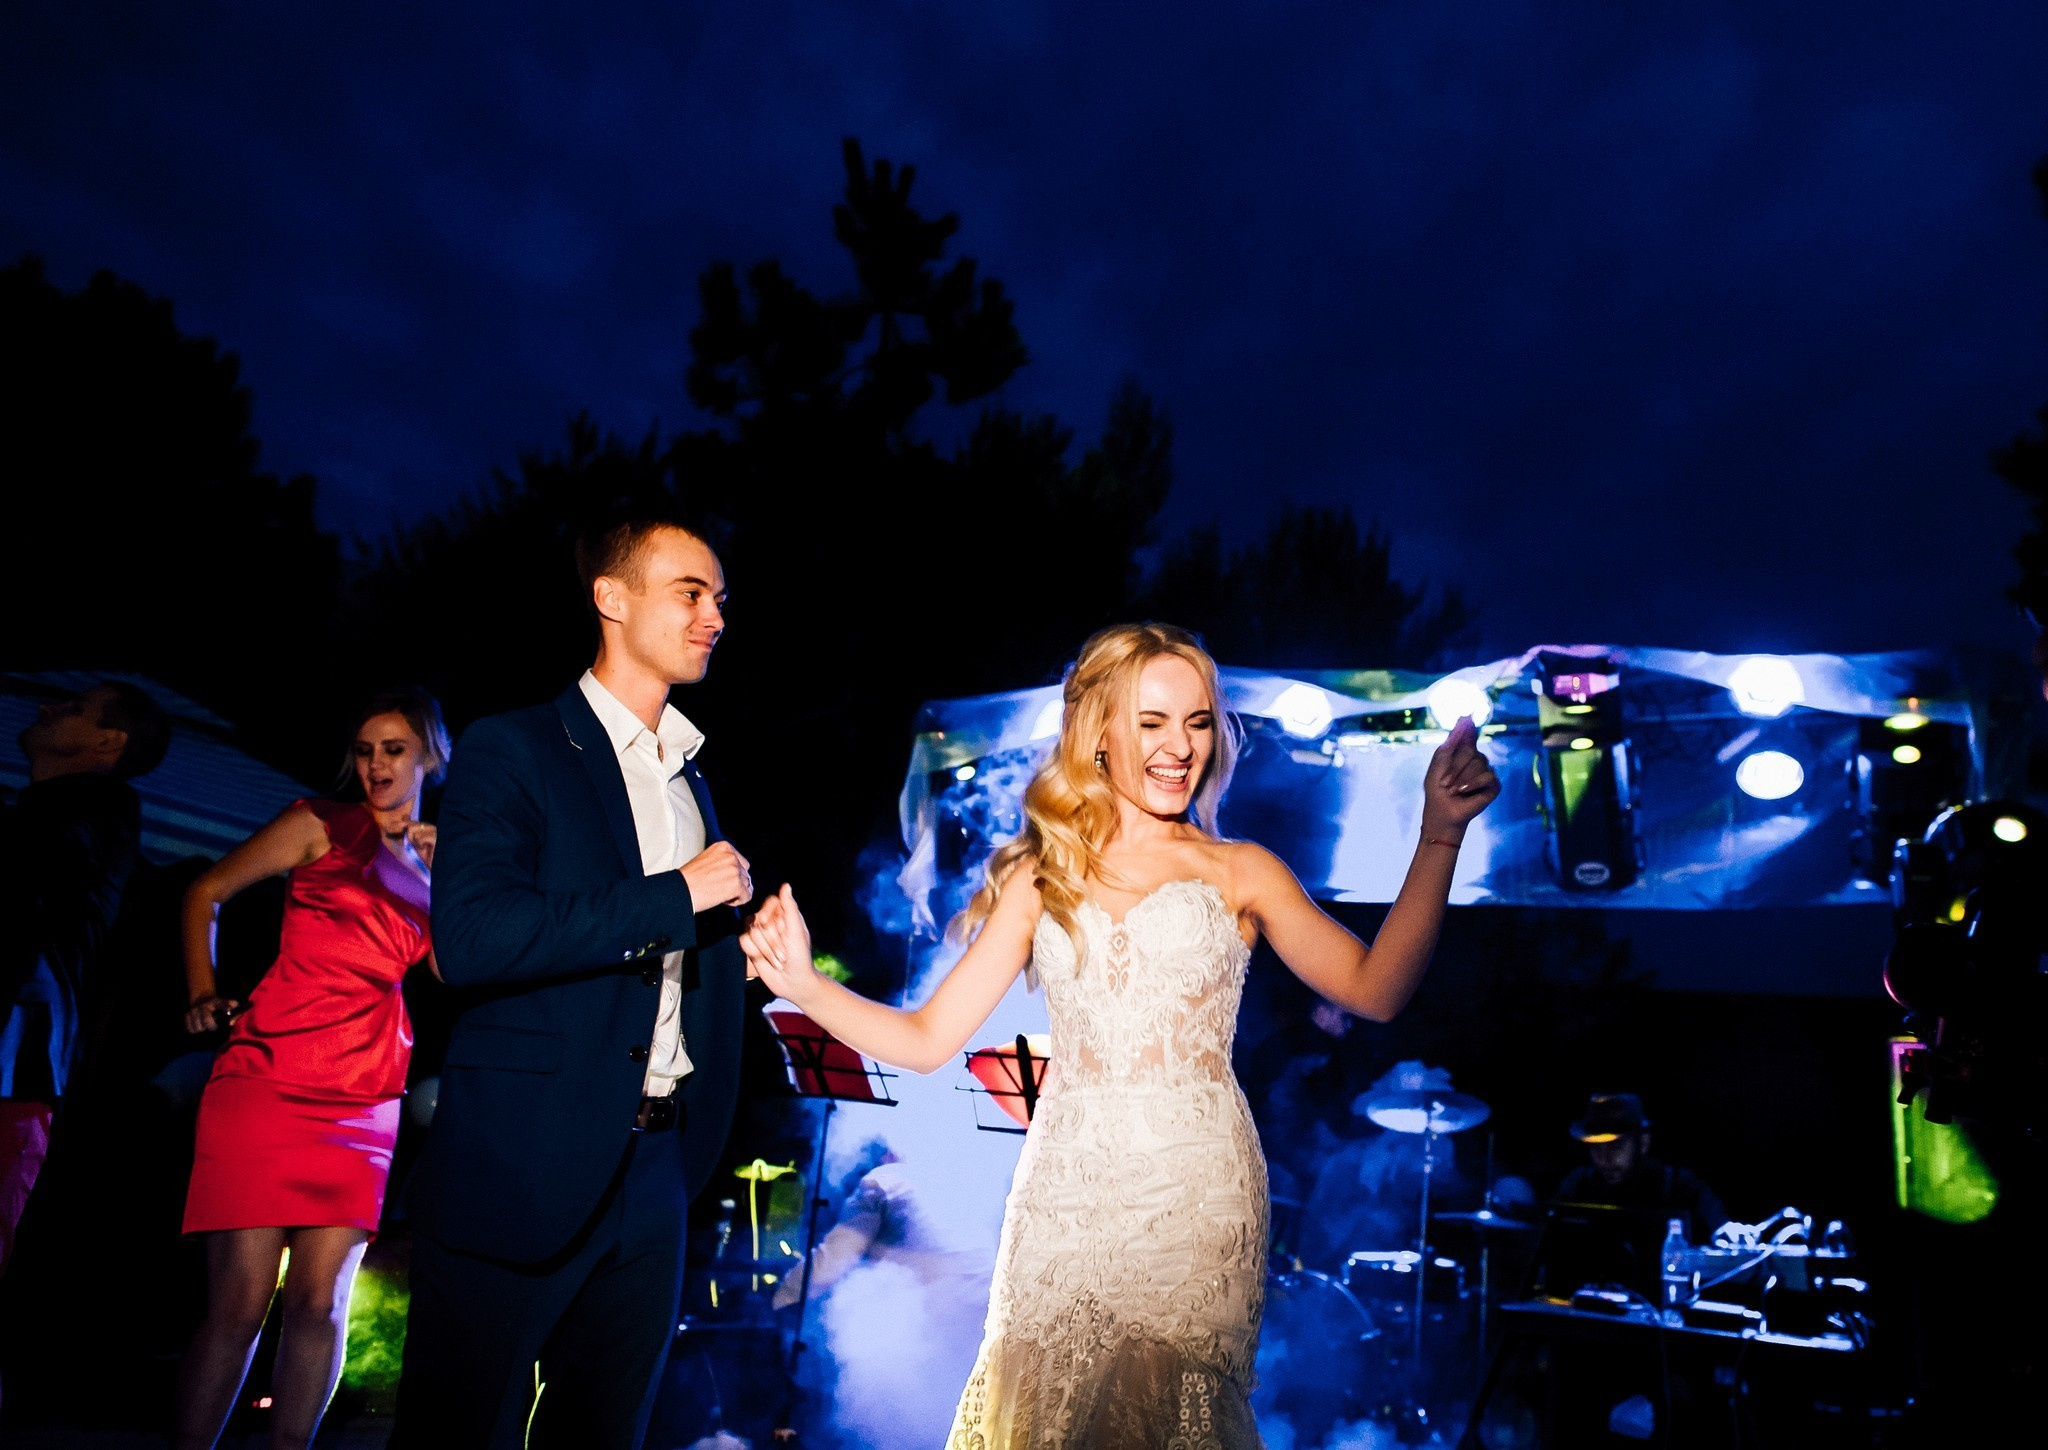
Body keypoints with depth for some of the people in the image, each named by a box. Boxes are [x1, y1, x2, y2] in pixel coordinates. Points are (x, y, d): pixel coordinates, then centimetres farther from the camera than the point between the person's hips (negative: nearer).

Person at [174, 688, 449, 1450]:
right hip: (267, 1080, -3)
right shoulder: (321, 826, 4)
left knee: (319, 1301, 1)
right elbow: (204, 893, 10)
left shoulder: (440, 860, 15)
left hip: (364, 1101, 3)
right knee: (239, 1302, -3)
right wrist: (202, 994, 1)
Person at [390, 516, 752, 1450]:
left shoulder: (691, 784, 16)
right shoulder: (511, 751, -6)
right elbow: (471, 937, -22)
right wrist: (678, 895, -19)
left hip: (650, 1187, 7)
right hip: (520, 1174, -6)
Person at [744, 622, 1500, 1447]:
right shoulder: (1040, 880, 8)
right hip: (1065, 1199, 2)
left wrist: (1439, 833, -14)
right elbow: (926, 1040, 4)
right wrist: (802, 984, -9)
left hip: (1196, 1196, -1)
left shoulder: (1239, 873, 4)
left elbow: (1375, 989, -9)